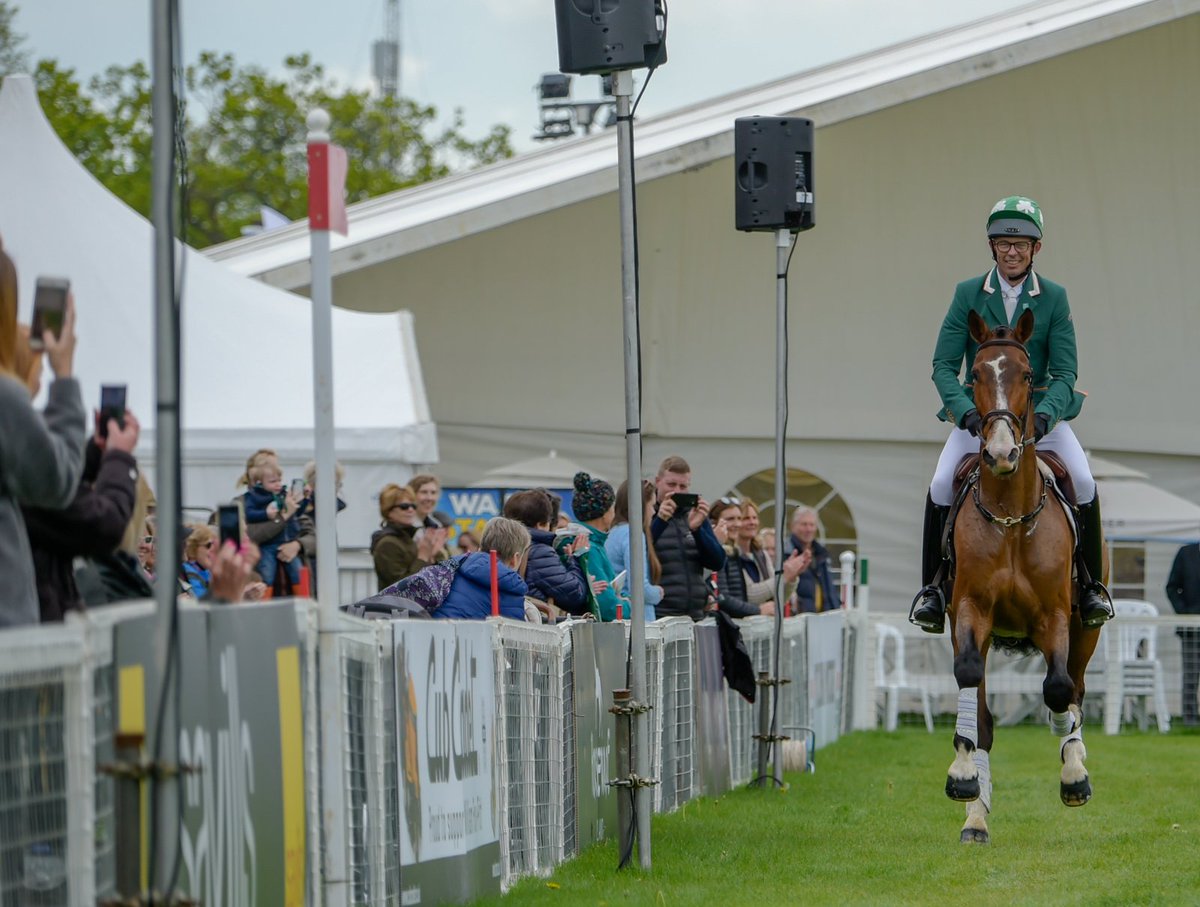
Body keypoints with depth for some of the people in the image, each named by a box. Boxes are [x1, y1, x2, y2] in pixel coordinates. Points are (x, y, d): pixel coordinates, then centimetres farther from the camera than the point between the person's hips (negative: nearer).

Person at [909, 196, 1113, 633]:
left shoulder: (1054, 298, -2)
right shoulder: (968, 294, -2)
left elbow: (1065, 372, -5)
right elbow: (943, 366, -5)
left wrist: (1044, 415, -25)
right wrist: (966, 411, -23)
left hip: (1040, 410, 0)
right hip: (977, 412, 0)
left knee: (1083, 482, -20)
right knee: (941, 485, -22)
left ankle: (1091, 584, -3)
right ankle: (932, 586, -7)